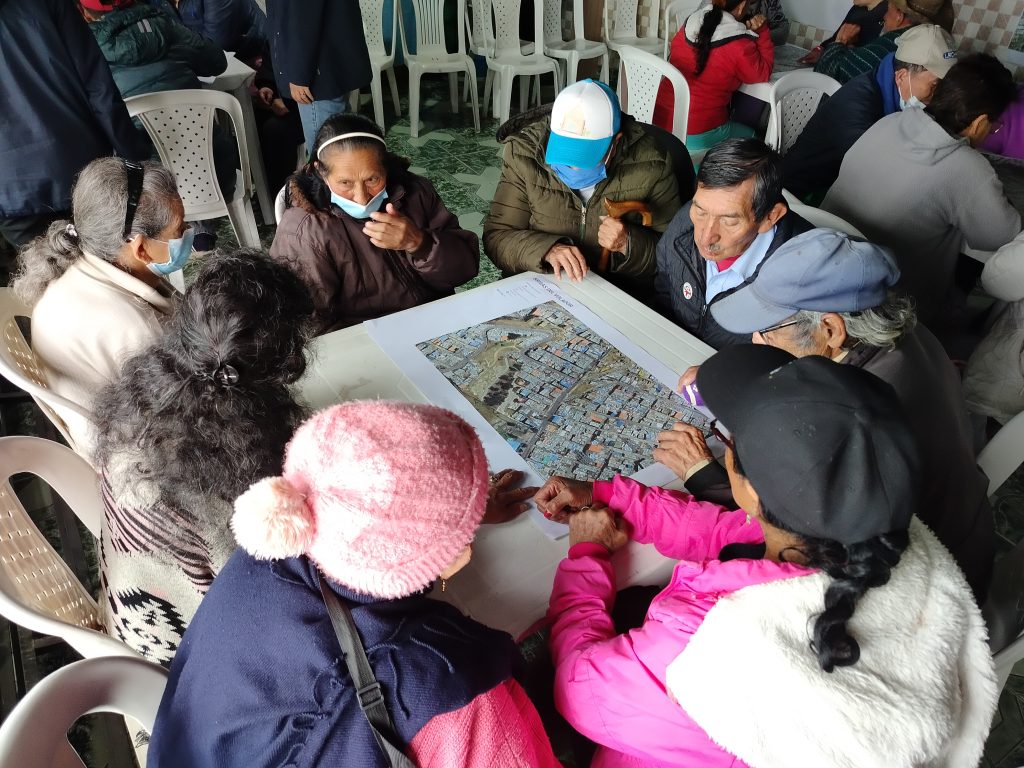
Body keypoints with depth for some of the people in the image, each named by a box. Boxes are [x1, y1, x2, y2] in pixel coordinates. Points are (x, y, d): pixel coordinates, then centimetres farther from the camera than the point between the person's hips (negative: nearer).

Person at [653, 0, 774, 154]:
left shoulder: (689, 25, 1)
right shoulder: (740, 47, -17)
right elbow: (763, 74, 2)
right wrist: (762, 31, 5)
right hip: (696, 137, -6)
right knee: (751, 136, 23)